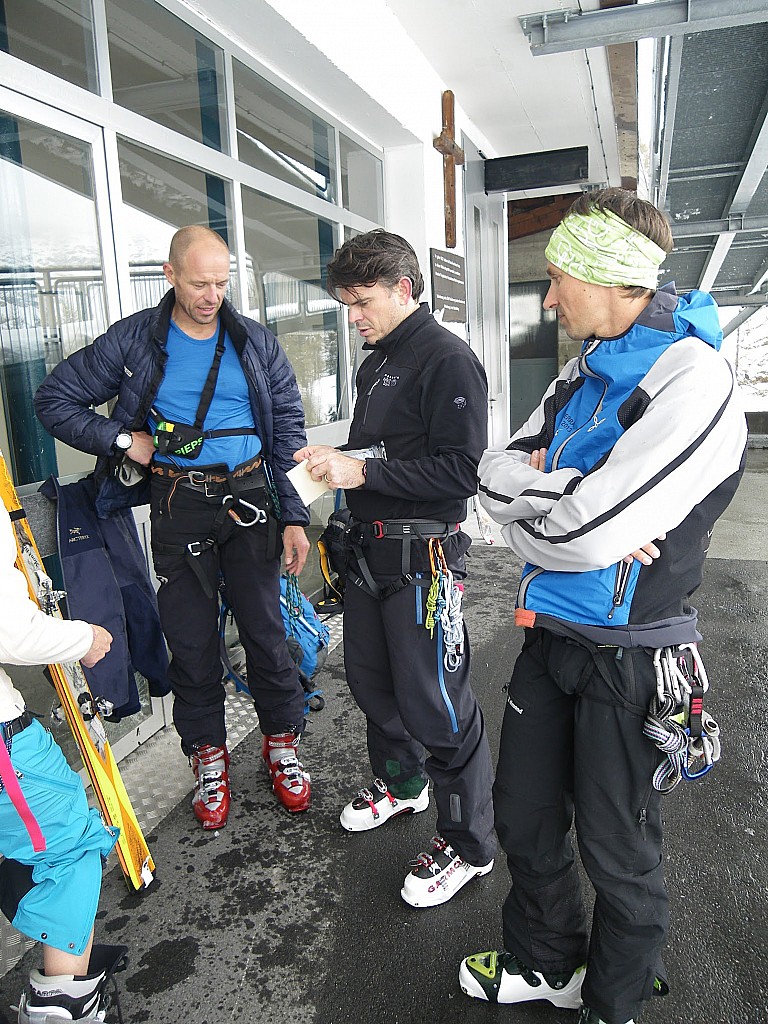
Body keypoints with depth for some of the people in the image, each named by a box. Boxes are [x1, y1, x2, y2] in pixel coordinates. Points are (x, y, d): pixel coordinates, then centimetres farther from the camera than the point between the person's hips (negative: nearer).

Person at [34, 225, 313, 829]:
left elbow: (289, 430, 3)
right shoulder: (133, 341, 0)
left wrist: (294, 517, -3)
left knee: (266, 629, 5)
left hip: (249, 499, 1)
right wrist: (120, 439, -8)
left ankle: (282, 744, 25)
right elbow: (55, 399, 7)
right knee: (191, 638, 7)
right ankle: (208, 757, 27)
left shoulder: (255, 342, 4)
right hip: (177, 506, 0)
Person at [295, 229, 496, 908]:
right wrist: (335, 458, 3)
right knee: (370, 678, 21)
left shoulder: (448, 360, -14)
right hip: (371, 546, 9)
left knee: (433, 705, -2)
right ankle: (401, 784, 46)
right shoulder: (376, 361, 15)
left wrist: (363, 470, -22)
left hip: (424, 557, -9)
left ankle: (470, 845, 18)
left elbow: (459, 471, -22)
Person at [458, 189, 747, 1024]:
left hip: (629, 657, -7)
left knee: (617, 854, 12)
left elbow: (584, 532, -28)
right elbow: (497, 472, 2)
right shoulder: (583, 375, 8)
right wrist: (563, 498, -15)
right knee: (523, 817, 20)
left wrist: (532, 493, -9)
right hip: (551, 635, 8)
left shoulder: (693, 382, -19)